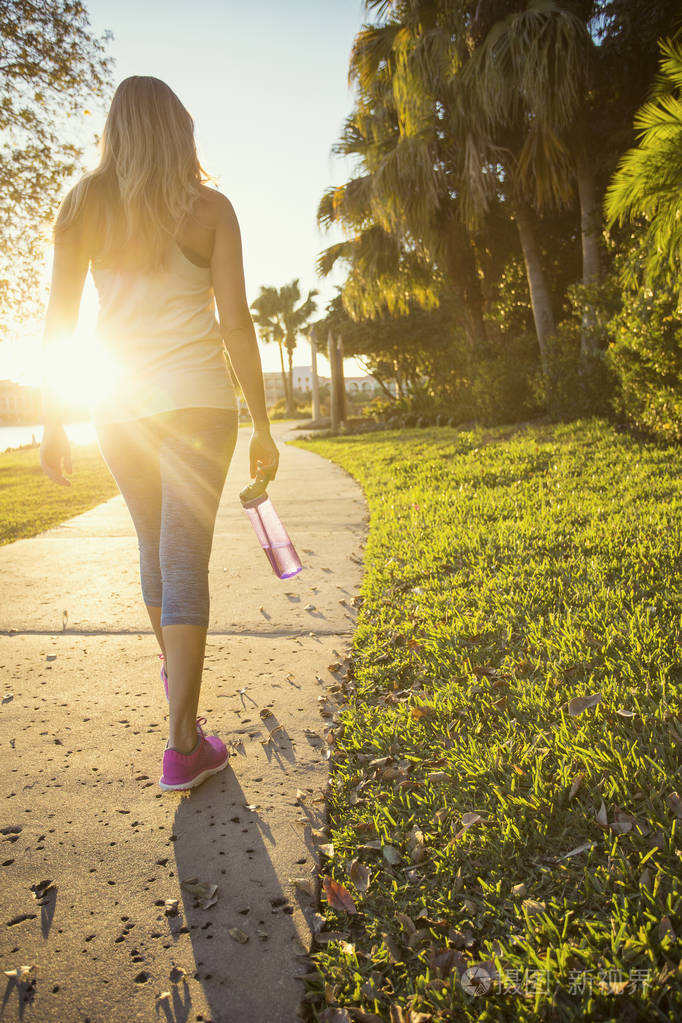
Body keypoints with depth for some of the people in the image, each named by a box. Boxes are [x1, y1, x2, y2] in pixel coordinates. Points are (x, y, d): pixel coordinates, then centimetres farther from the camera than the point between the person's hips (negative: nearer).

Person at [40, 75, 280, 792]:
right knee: (185, 557, -4)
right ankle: (182, 744, -5)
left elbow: (57, 323, 3)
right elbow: (236, 323, -5)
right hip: (195, 400, -3)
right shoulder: (210, 208, 1)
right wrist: (262, 426, 0)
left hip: (119, 404, 3)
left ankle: (174, 669, 43)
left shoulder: (83, 205, 7)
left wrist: (52, 423, 8)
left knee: (154, 544, 21)